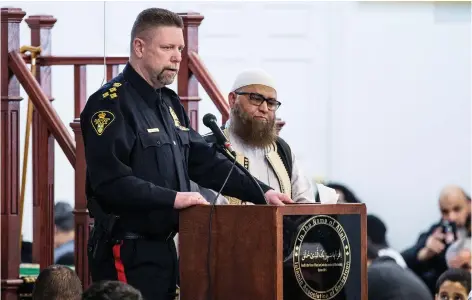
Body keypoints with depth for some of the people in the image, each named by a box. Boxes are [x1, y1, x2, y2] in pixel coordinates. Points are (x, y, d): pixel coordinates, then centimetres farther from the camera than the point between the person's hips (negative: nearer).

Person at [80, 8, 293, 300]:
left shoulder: (169, 103, 17)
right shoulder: (110, 104, -13)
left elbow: (206, 161, 17)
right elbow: (109, 180, -23)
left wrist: (261, 192, 6)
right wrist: (173, 198, -23)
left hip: (163, 246, 9)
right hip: (127, 252, -9)